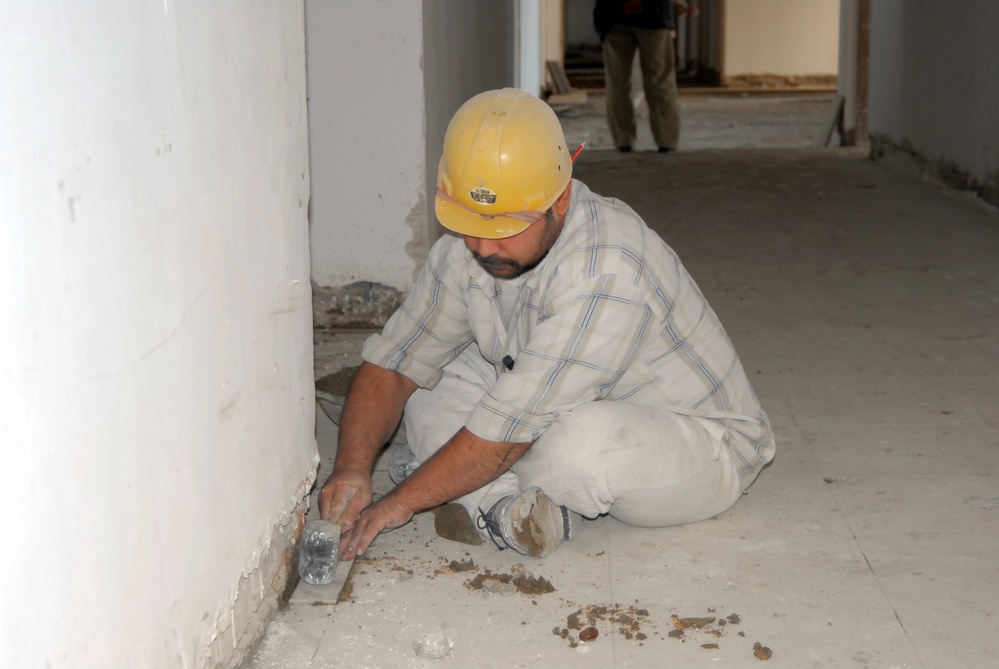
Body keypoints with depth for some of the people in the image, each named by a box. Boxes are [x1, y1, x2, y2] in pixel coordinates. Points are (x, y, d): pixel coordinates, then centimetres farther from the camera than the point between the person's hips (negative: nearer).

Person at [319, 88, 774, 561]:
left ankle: (498, 501, -6)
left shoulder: (606, 269, -35)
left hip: (702, 446, -7)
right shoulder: (467, 247, -10)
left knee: (580, 441, -39)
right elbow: (391, 365, -4)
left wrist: (400, 502, -25)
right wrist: (351, 467, -21)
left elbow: (511, 427, -33)